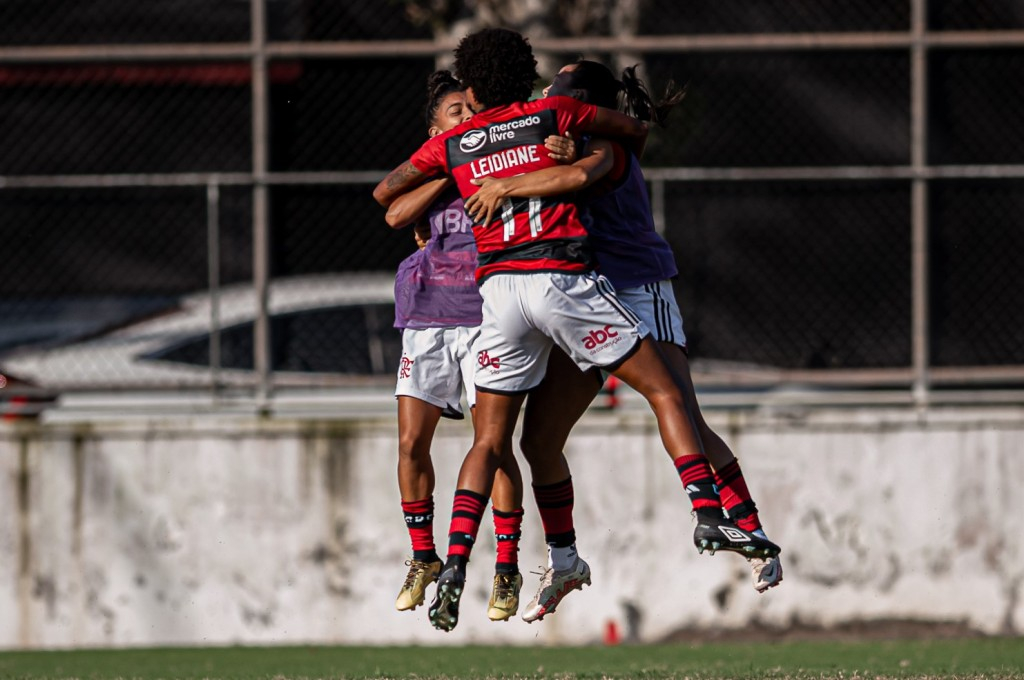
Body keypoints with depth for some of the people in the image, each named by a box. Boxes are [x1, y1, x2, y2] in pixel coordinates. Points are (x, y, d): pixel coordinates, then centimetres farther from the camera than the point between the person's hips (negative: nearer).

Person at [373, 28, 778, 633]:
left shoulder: (451, 145, 14)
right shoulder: (553, 114, 8)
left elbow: (386, 193, 27)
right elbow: (635, 129, 23)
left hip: (498, 289, 2)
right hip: (563, 278, -2)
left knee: (489, 441, 9)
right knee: (664, 391, 5)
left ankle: (456, 564, -6)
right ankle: (709, 514, -11)